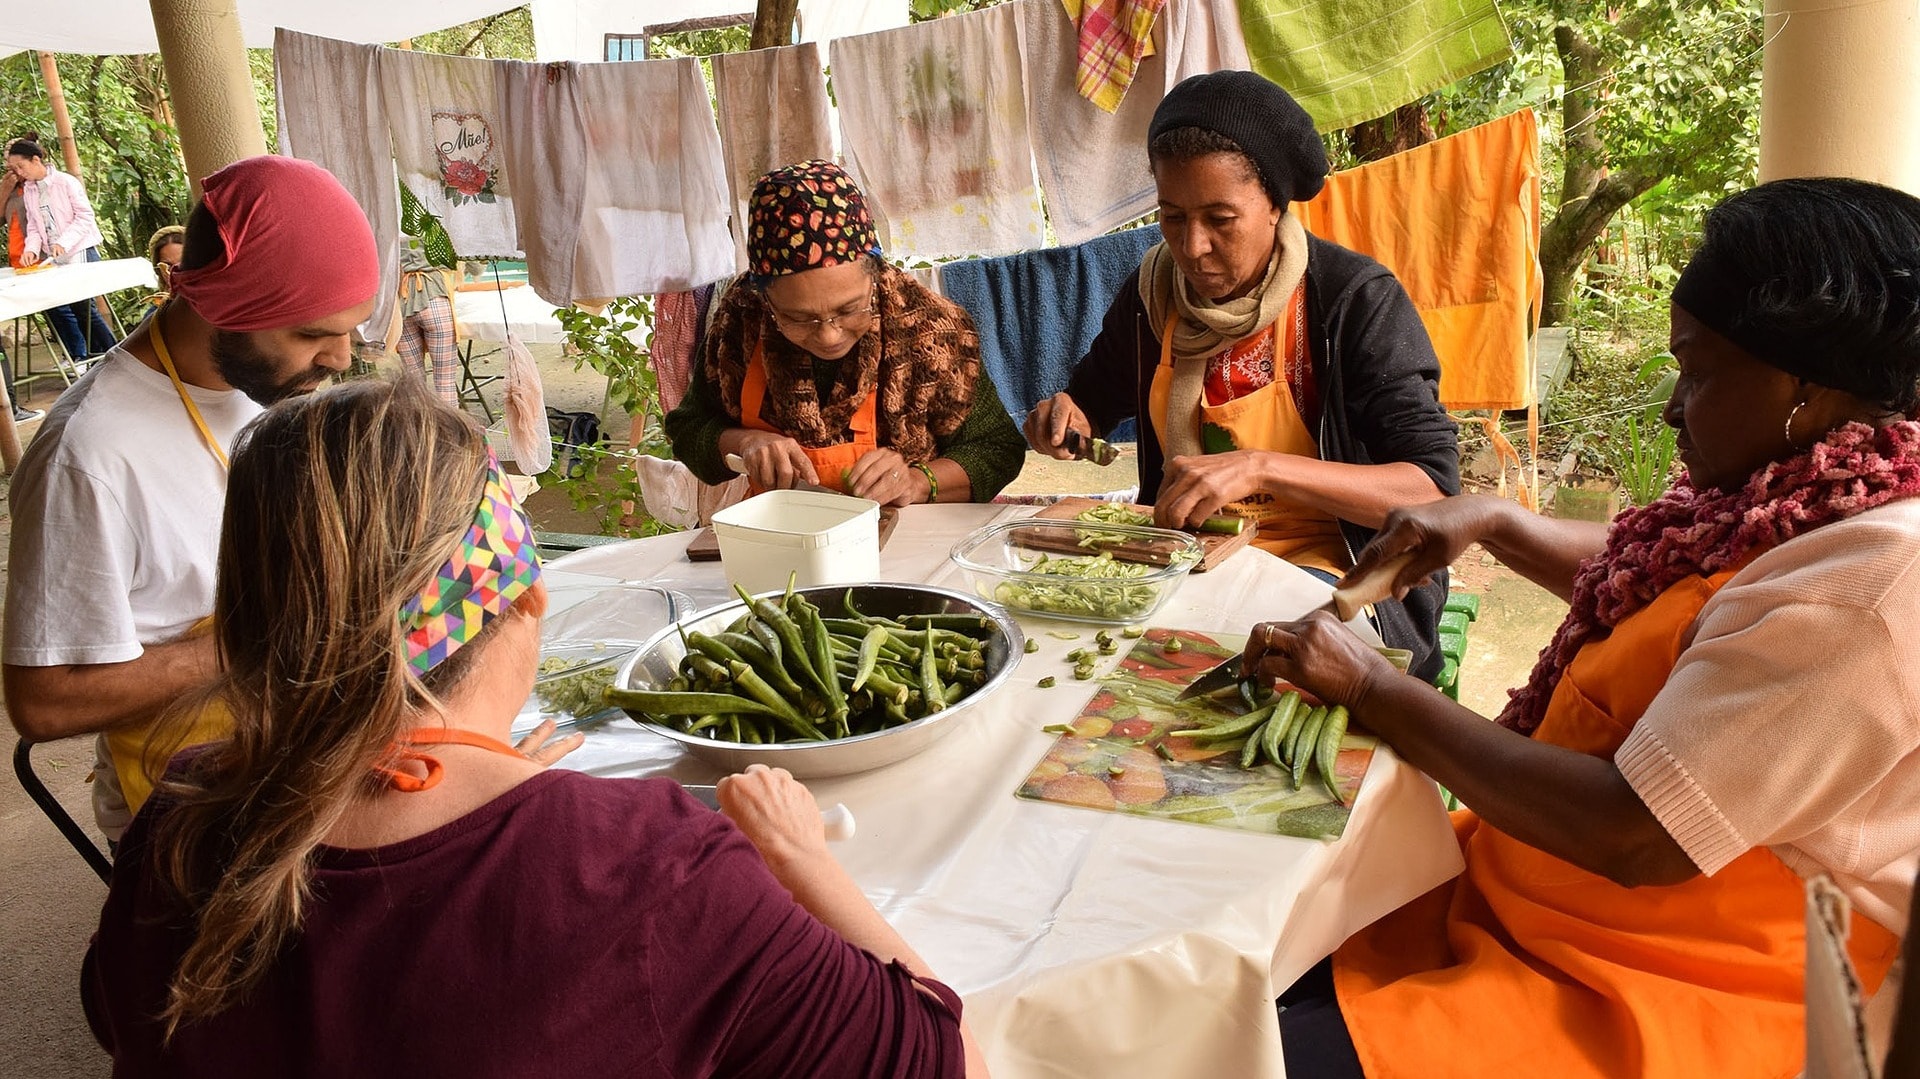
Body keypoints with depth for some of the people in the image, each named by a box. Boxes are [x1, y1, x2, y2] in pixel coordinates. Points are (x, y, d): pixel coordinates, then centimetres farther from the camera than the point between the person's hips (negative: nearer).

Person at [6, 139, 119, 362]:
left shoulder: (65, 182, -8)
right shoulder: (28, 191, 10)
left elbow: (85, 216, -11)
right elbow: (34, 227, 10)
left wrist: (64, 242, -20)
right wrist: (31, 249, -10)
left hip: (80, 252, -6)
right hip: (54, 258, 6)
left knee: (82, 305, -7)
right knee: (55, 306, 2)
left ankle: (110, 351, 6)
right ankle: (80, 356, 10)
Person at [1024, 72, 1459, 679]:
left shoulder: (1357, 300, -12)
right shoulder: (1153, 293, 4)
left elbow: (1434, 489, -20)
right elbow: (1093, 400, 21)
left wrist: (1260, 468, -33)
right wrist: (1061, 419, -6)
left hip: (1321, 564, -5)